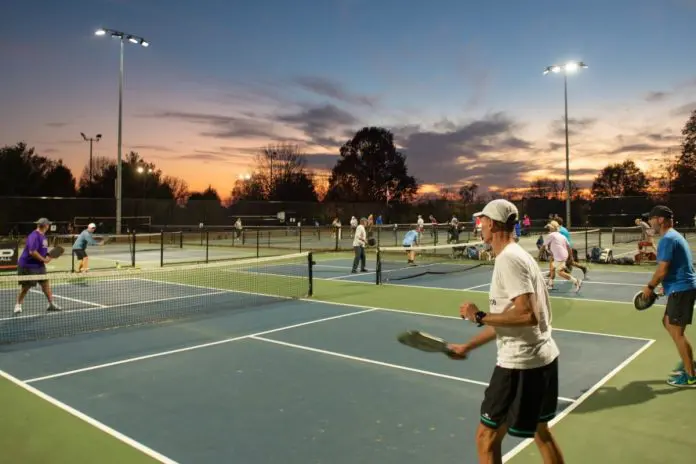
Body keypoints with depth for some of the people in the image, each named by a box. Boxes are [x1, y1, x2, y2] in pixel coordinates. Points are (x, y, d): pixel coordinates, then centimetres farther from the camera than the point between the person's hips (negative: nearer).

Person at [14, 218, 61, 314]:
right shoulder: (34, 236, -21)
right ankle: (18, 305, 16)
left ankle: (51, 304, 15)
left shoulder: (43, 236, 9)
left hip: (39, 265, 9)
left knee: (45, 284, 9)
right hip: (28, 266, -9)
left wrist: (47, 257, 3)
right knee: (26, 287, 1)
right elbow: (32, 252, -28)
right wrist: (44, 259, -19)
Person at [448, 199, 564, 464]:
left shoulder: (508, 259, -18)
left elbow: (527, 315, -27)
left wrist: (480, 317, -16)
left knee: (487, 438, 2)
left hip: (522, 363, -10)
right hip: (542, 357, 10)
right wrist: (467, 346, 19)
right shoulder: (516, 255, 12)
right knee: (540, 431, 25)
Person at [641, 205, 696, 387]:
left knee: (677, 332, -4)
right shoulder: (674, 236, 16)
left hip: (681, 289, -11)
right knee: (668, 323, 20)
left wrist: (650, 287, -6)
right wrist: (665, 287, 21)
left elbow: (662, 270, -20)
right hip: (680, 288, 11)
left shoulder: (667, 239, -17)